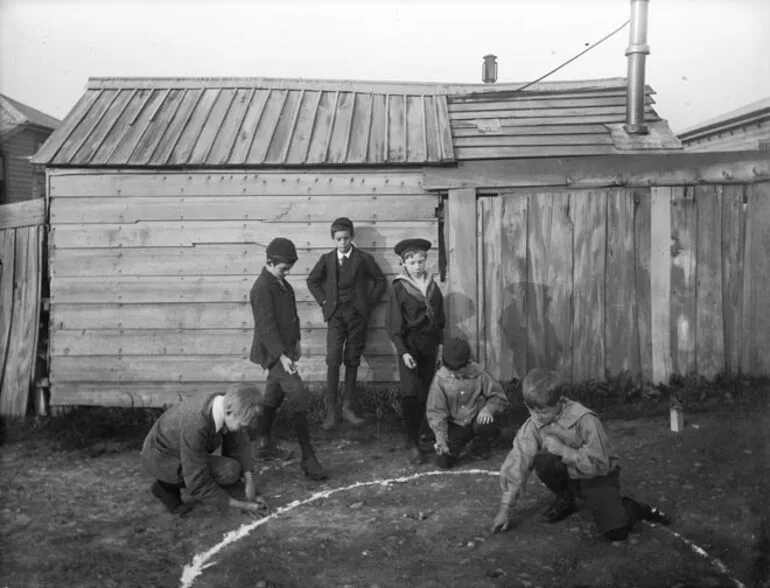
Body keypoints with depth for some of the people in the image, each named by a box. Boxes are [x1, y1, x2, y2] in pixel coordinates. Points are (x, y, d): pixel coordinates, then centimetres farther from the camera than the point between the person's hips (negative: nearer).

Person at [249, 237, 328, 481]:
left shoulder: (282, 283, 10)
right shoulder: (262, 288, -18)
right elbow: (266, 325, -23)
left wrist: (295, 342, 19)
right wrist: (281, 356, -27)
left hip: (284, 348, 10)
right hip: (273, 352, -10)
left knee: (274, 397, 18)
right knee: (299, 398, -16)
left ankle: (264, 445, 33)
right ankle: (308, 458, -14)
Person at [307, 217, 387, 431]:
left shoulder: (364, 259, 3)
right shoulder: (327, 259, 7)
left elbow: (381, 281, 9)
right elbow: (312, 281, 17)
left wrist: (369, 302, 3)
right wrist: (323, 301, 7)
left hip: (357, 314, 0)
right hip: (335, 315, 0)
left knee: (352, 362, 4)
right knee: (333, 361, -10)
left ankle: (347, 408, 11)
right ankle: (330, 412, -7)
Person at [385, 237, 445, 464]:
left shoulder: (432, 285, 7)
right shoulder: (398, 289, -7)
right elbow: (393, 324, -8)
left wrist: (440, 342, 12)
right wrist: (403, 351, -15)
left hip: (429, 343, 5)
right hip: (410, 343, -5)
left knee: (425, 391, 8)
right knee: (411, 392, -10)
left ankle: (422, 427, 28)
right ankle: (412, 443, -4)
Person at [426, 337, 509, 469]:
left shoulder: (478, 373, -12)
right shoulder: (440, 378, -12)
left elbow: (499, 397, -6)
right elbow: (435, 410, -9)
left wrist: (488, 408, -27)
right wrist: (440, 436, -21)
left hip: (477, 419, -1)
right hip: (455, 426, 1)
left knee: (485, 425, -36)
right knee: (443, 461, -13)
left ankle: (482, 448, 3)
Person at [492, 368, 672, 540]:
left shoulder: (584, 420, -25)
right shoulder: (532, 426, -14)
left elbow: (600, 465, -23)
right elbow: (517, 462, -14)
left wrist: (562, 450, -28)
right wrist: (504, 509, -17)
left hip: (597, 478, -4)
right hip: (567, 476, 4)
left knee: (616, 531, -26)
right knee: (542, 460, -28)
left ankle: (632, 508, 11)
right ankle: (565, 500, 2)